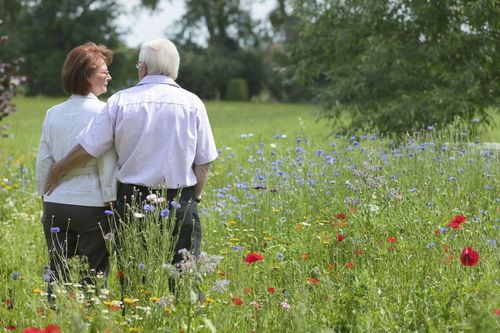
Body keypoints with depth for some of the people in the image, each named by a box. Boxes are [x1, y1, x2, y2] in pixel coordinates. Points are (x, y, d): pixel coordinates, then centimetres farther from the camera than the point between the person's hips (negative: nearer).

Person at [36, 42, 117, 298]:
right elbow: (107, 164, -10)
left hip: (55, 206, 5)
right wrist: (113, 204, -2)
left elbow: (43, 164, 9)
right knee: (94, 278, 4)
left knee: (57, 276, 10)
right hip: (92, 206, -4)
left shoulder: (53, 114, 5)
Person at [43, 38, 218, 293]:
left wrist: (59, 171, 17)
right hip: (180, 204, -1)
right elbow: (204, 162, 1)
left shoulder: (120, 101, -1)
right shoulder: (191, 103, 0)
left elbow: (86, 149, 0)